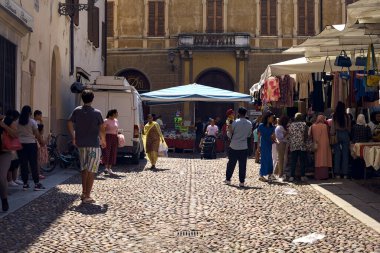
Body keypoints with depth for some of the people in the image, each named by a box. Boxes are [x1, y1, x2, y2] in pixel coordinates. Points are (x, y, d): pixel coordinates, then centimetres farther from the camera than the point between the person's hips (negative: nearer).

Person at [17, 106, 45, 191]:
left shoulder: (17, 122, 1)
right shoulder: (32, 122, -8)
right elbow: (37, 134, -6)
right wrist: (42, 142, 8)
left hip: (20, 144, 3)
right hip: (31, 144, -3)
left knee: (23, 165, 7)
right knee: (34, 164, 2)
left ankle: (25, 184, 10)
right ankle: (37, 184, 3)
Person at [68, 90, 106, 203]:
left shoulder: (77, 111, 1)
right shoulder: (97, 113, -8)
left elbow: (69, 124, 2)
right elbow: (102, 129, -6)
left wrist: (73, 138, 14)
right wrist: (103, 140, 10)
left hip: (81, 144, 4)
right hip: (94, 144, -4)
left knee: (84, 169, 18)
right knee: (91, 171, -1)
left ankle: (84, 193, 19)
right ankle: (87, 196, -3)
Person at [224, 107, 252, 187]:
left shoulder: (235, 122, -10)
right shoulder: (249, 123, 0)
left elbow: (230, 135, -4)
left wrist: (228, 130, 14)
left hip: (234, 147, -2)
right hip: (244, 147, 2)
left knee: (231, 164, 11)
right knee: (242, 165, 5)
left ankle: (228, 179, 19)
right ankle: (242, 182, 4)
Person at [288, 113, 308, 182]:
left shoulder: (291, 125, 5)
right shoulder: (304, 124, 0)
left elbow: (289, 135, 4)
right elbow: (306, 135, 0)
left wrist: (289, 144, 10)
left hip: (293, 146, 2)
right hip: (302, 146, -2)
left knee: (293, 162, 4)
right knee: (302, 162, 5)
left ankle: (292, 176, 1)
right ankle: (302, 176, 5)